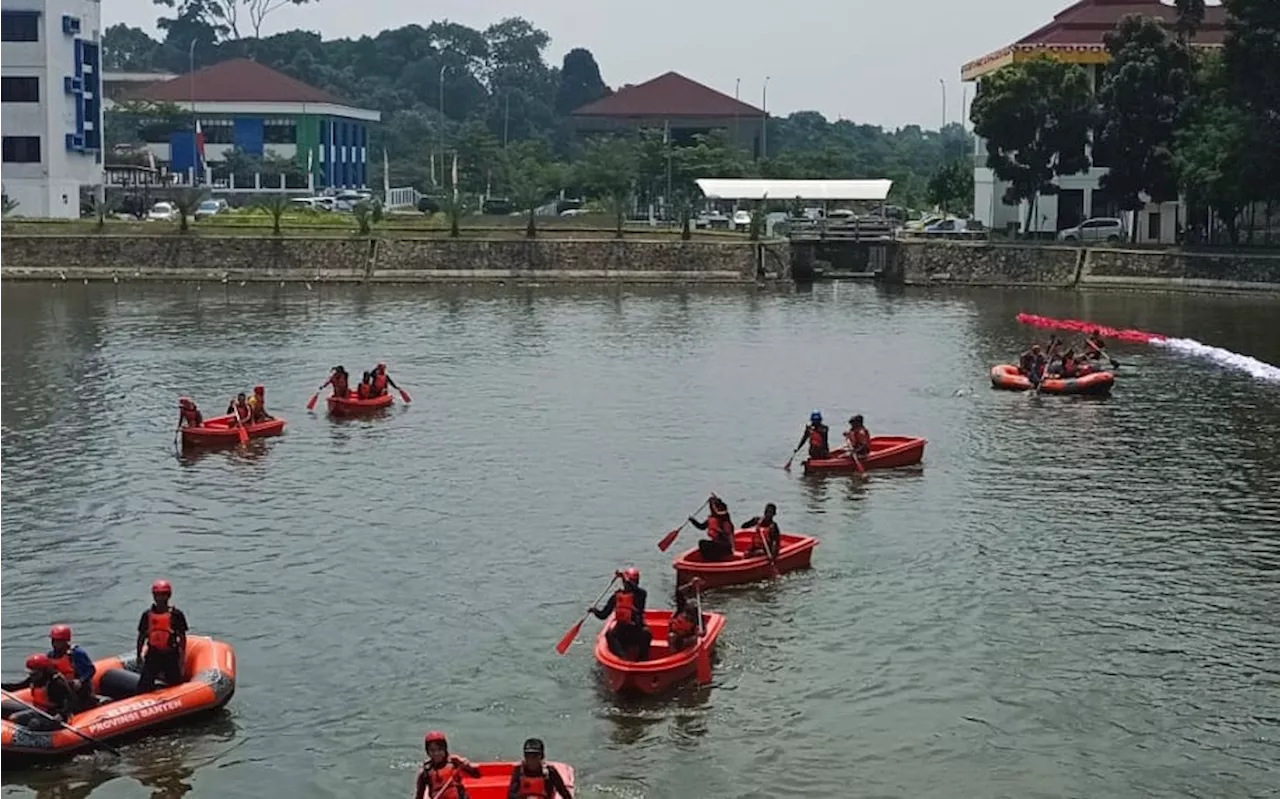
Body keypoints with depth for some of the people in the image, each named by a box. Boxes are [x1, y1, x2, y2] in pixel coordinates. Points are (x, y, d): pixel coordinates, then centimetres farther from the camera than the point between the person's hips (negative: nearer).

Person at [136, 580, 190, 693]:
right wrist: (139, 654, 10)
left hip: (171, 656, -2)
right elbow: (141, 636, 12)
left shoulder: (176, 615, -3)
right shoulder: (147, 615, 5)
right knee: (144, 685, -4)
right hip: (153, 655, 2)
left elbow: (182, 637, 0)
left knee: (175, 683, 5)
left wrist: (182, 656, -5)